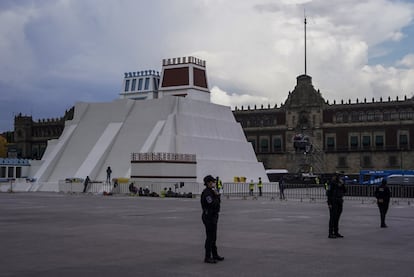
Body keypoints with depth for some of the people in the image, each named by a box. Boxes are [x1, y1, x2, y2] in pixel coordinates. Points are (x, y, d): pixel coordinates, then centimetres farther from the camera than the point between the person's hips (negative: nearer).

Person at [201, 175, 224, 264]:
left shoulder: (211, 191, 14)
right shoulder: (207, 193, -17)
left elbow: (218, 202, 15)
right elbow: (212, 204, -26)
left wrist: (217, 195, 0)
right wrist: (216, 195, -14)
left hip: (213, 216, 10)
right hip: (209, 216, -10)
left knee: (213, 237, 17)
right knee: (210, 237, -7)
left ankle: (215, 255, 27)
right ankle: (207, 257, -2)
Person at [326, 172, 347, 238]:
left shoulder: (340, 183, 13)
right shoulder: (331, 183, -10)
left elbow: (344, 191, 8)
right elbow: (329, 193, -13)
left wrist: (342, 184, -7)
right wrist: (329, 203, -19)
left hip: (339, 203, 7)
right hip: (333, 202, -7)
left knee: (337, 218, 10)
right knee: (332, 217, -7)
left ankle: (336, 232, 16)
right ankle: (330, 234, -5)